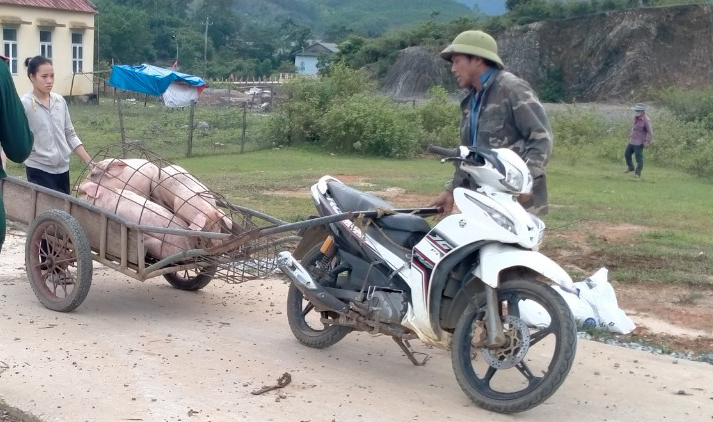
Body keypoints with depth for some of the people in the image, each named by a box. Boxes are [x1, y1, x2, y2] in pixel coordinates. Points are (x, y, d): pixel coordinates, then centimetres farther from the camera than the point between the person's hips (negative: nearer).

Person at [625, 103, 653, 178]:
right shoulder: (636, 117, 6)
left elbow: (650, 132, -16)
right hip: (632, 141, 9)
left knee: (639, 158, -2)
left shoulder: (646, 120, -17)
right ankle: (631, 168, 37)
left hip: (639, 143, -9)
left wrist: (647, 141, -21)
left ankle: (637, 173, 10)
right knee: (627, 154, 18)